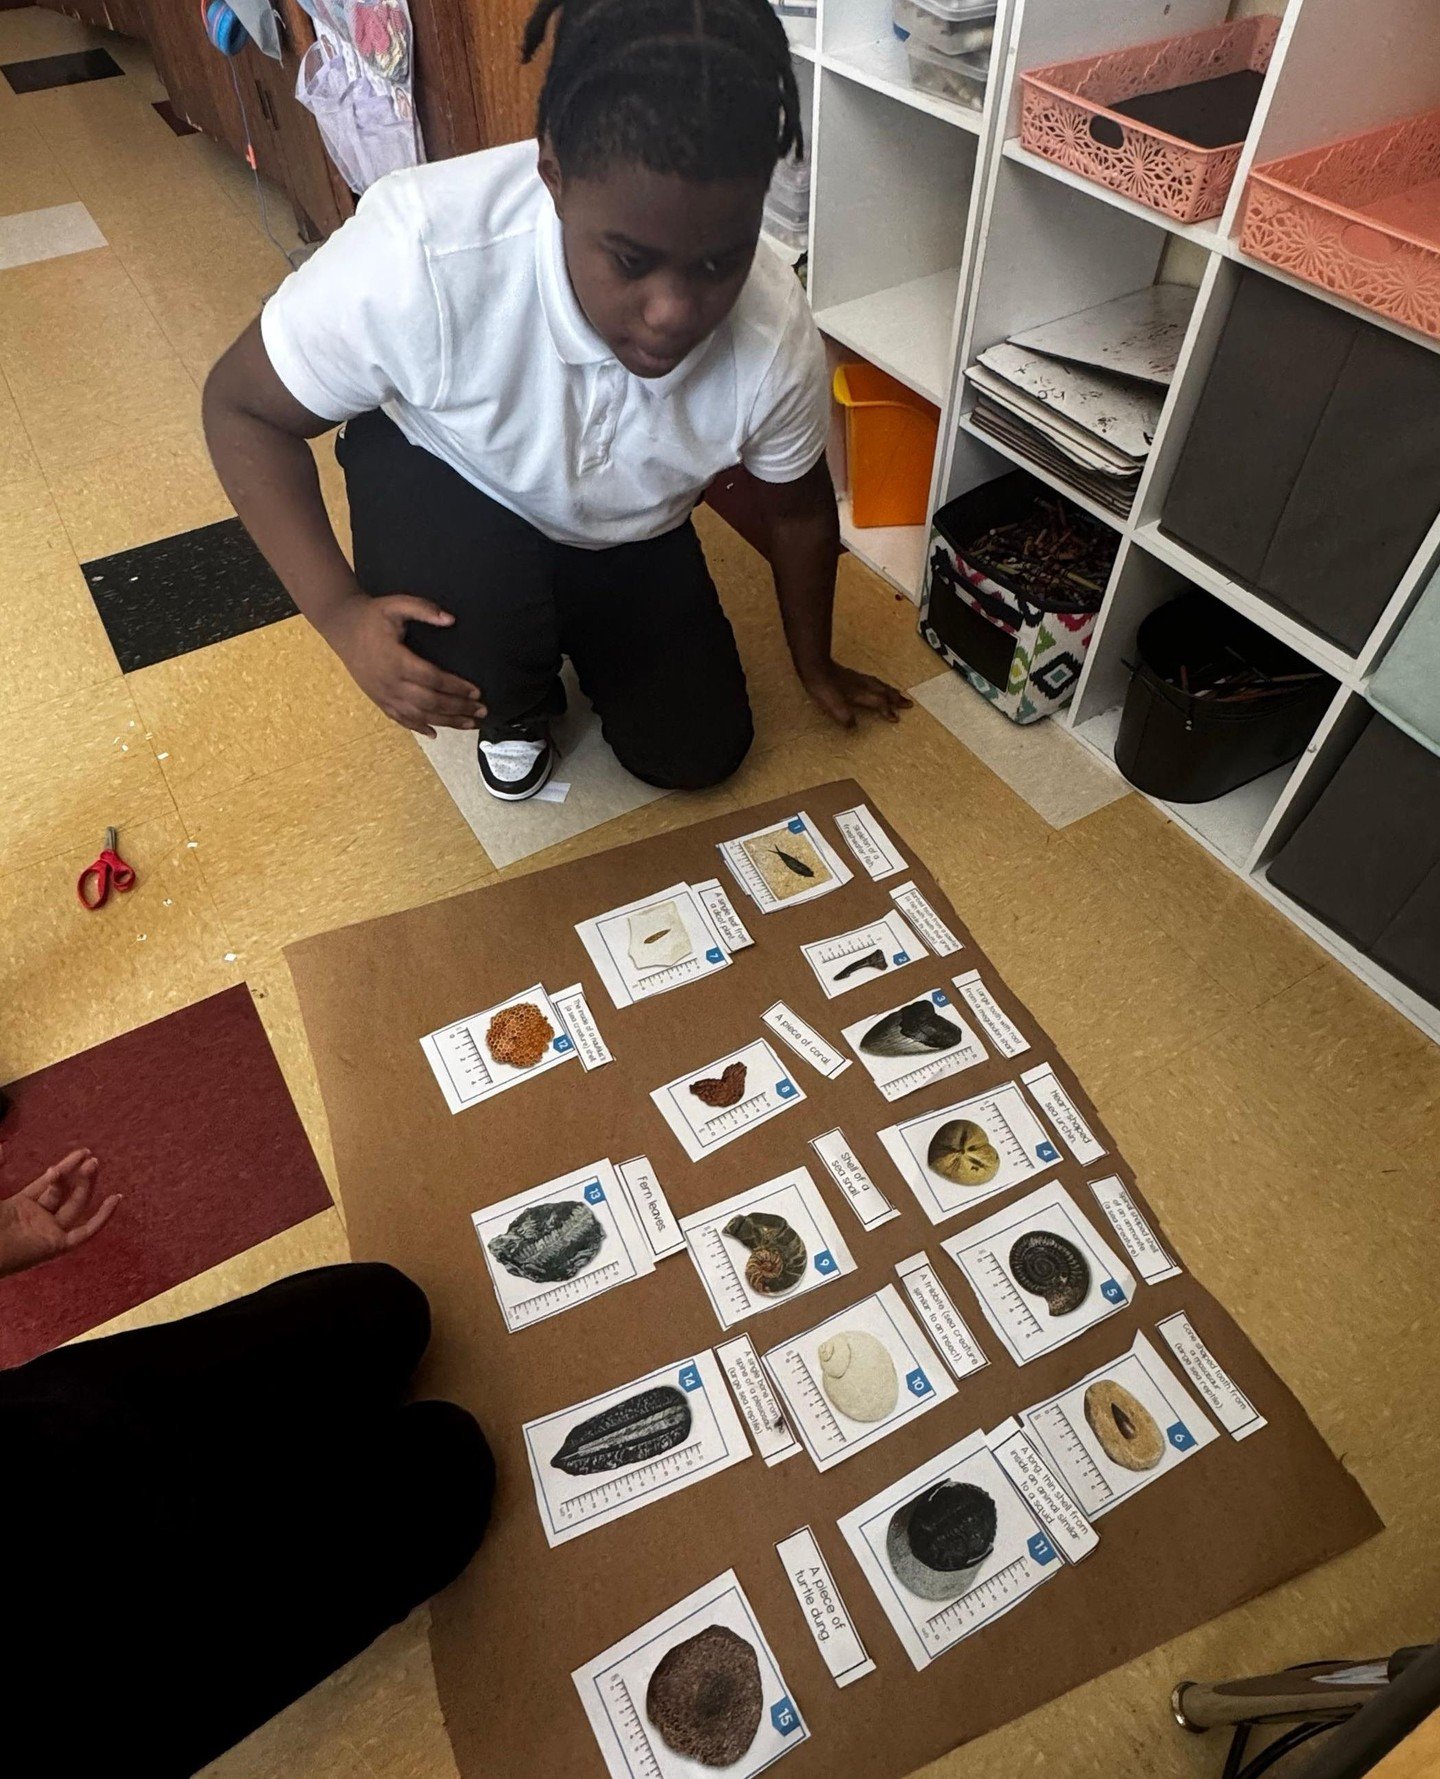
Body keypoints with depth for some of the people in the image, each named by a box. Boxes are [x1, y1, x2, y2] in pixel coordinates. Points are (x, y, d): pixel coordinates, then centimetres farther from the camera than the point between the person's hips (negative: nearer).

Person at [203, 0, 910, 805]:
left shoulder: (777, 336, -30)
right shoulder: (420, 254, -38)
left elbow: (798, 507, -9)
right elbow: (243, 409, -21)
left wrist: (815, 666, 7)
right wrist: (340, 613, -34)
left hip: (629, 537, 3)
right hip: (443, 479, -2)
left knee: (696, 754, 1)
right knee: (477, 644, -33)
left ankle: (571, 633, 30)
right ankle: (516, 712, 7)